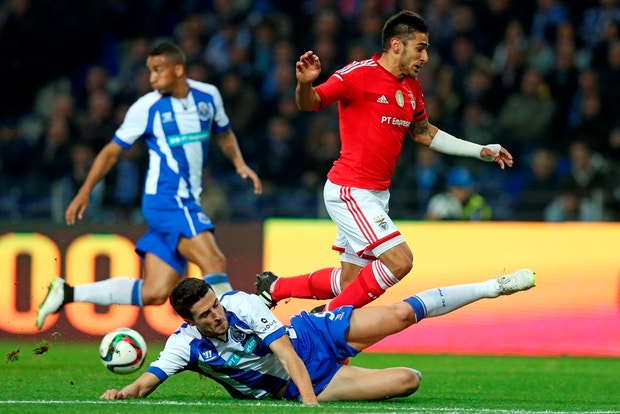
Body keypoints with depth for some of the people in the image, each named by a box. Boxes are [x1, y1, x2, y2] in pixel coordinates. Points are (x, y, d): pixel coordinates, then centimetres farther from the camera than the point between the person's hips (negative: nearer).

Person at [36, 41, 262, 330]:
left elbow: (223, 134, 25)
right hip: (166, 199, -5)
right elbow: (112, 151, 3)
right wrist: (84, 193, -1)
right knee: (213, 261, -23)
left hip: (187, 202, 5)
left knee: (153, 294, 2)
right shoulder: (147, 108, -5)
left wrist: (239, 163, 6)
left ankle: (67, 293, 10)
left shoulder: (208, 96, 7)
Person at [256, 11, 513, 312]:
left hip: (377, 194, 9)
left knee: (350, 281, 12)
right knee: (399, 260, -19)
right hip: (350, 191, -9)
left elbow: (423, 133, 25)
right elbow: (310, 103, -15)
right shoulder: (359, 74, -13)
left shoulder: (412, 87, 10)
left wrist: (481, 151, 24)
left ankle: (274, 288, 31)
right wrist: (304, 83, -39)